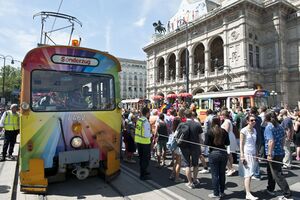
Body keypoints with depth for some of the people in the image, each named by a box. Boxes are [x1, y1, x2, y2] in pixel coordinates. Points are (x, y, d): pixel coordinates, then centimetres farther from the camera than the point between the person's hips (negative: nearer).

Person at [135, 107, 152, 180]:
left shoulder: (138, 120, 1)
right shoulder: (146, 122, -22)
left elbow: (138, 131, 8)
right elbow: (146, 135, -25)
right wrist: (151, 134, -5)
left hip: (138, 141, 8)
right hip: (145, 142, -8)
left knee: (141, 157, 22)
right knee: (146, 159, 8)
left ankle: (143, 171, 39)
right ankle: (143, 175, 16)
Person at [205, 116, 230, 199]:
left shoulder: (210, 131, -11)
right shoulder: (224, 131, -1)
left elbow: (206, 143, -12)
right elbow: (228, 143, 4)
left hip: (213, 153, -4)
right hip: (223, 153, 4)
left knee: (215, 174, 4)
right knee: (222, 173, 15)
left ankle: (216, 193, 10)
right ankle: (222, 192, 25)